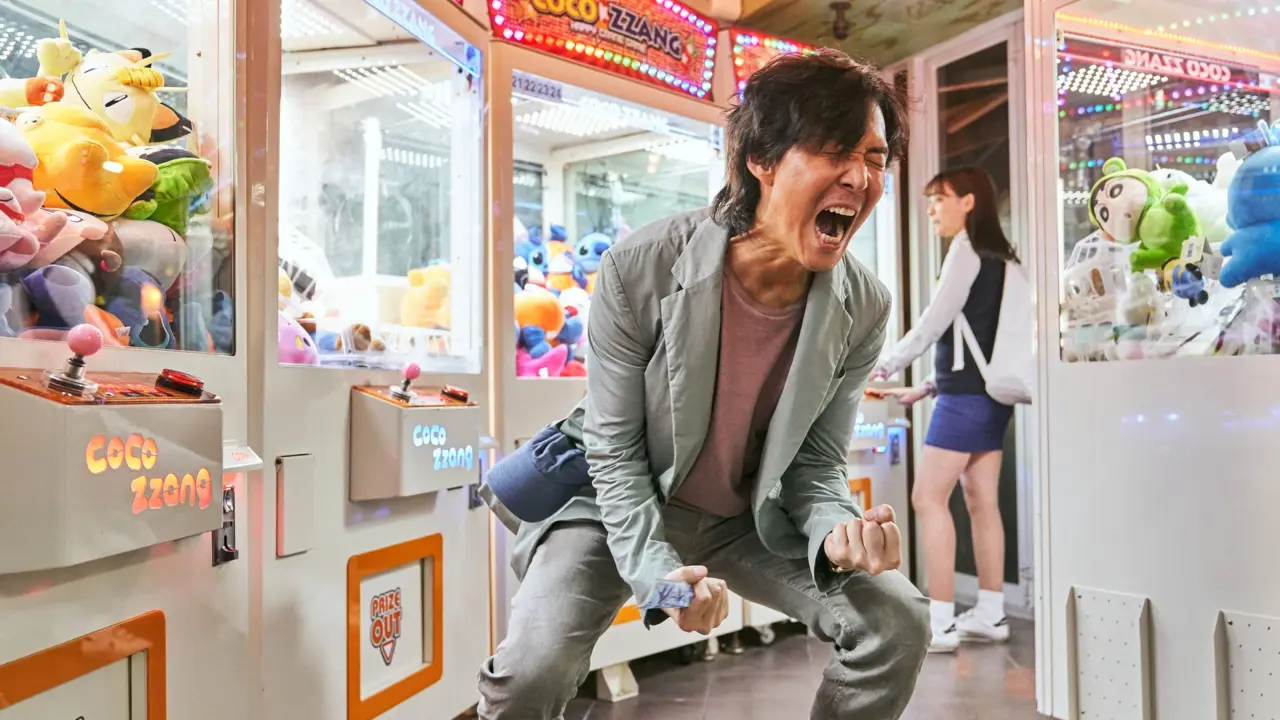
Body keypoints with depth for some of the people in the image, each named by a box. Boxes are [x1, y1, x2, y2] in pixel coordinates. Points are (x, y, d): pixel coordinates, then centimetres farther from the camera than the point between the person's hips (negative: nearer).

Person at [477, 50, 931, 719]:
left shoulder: (864, 307, -14)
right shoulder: (640, 270, -25)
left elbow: (815, 464, -6)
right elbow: (614, 449, -17)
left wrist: (836, 531, -28)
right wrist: (656, 570, -31)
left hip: (751, 517, 4)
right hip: (623, 503, -3)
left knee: (898, 622, -9)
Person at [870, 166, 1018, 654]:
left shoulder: (966, 247, -7)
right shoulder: (997, 254, 18)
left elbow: (935, 322, -11)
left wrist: (883, 367, -1)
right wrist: (926, 388, 17)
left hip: (967, 394, -9)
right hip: (989, 392, 9)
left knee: (928, 498, -7)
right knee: (982, 502, 9)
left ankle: (941, 623, -6)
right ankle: (990, 614, 13)